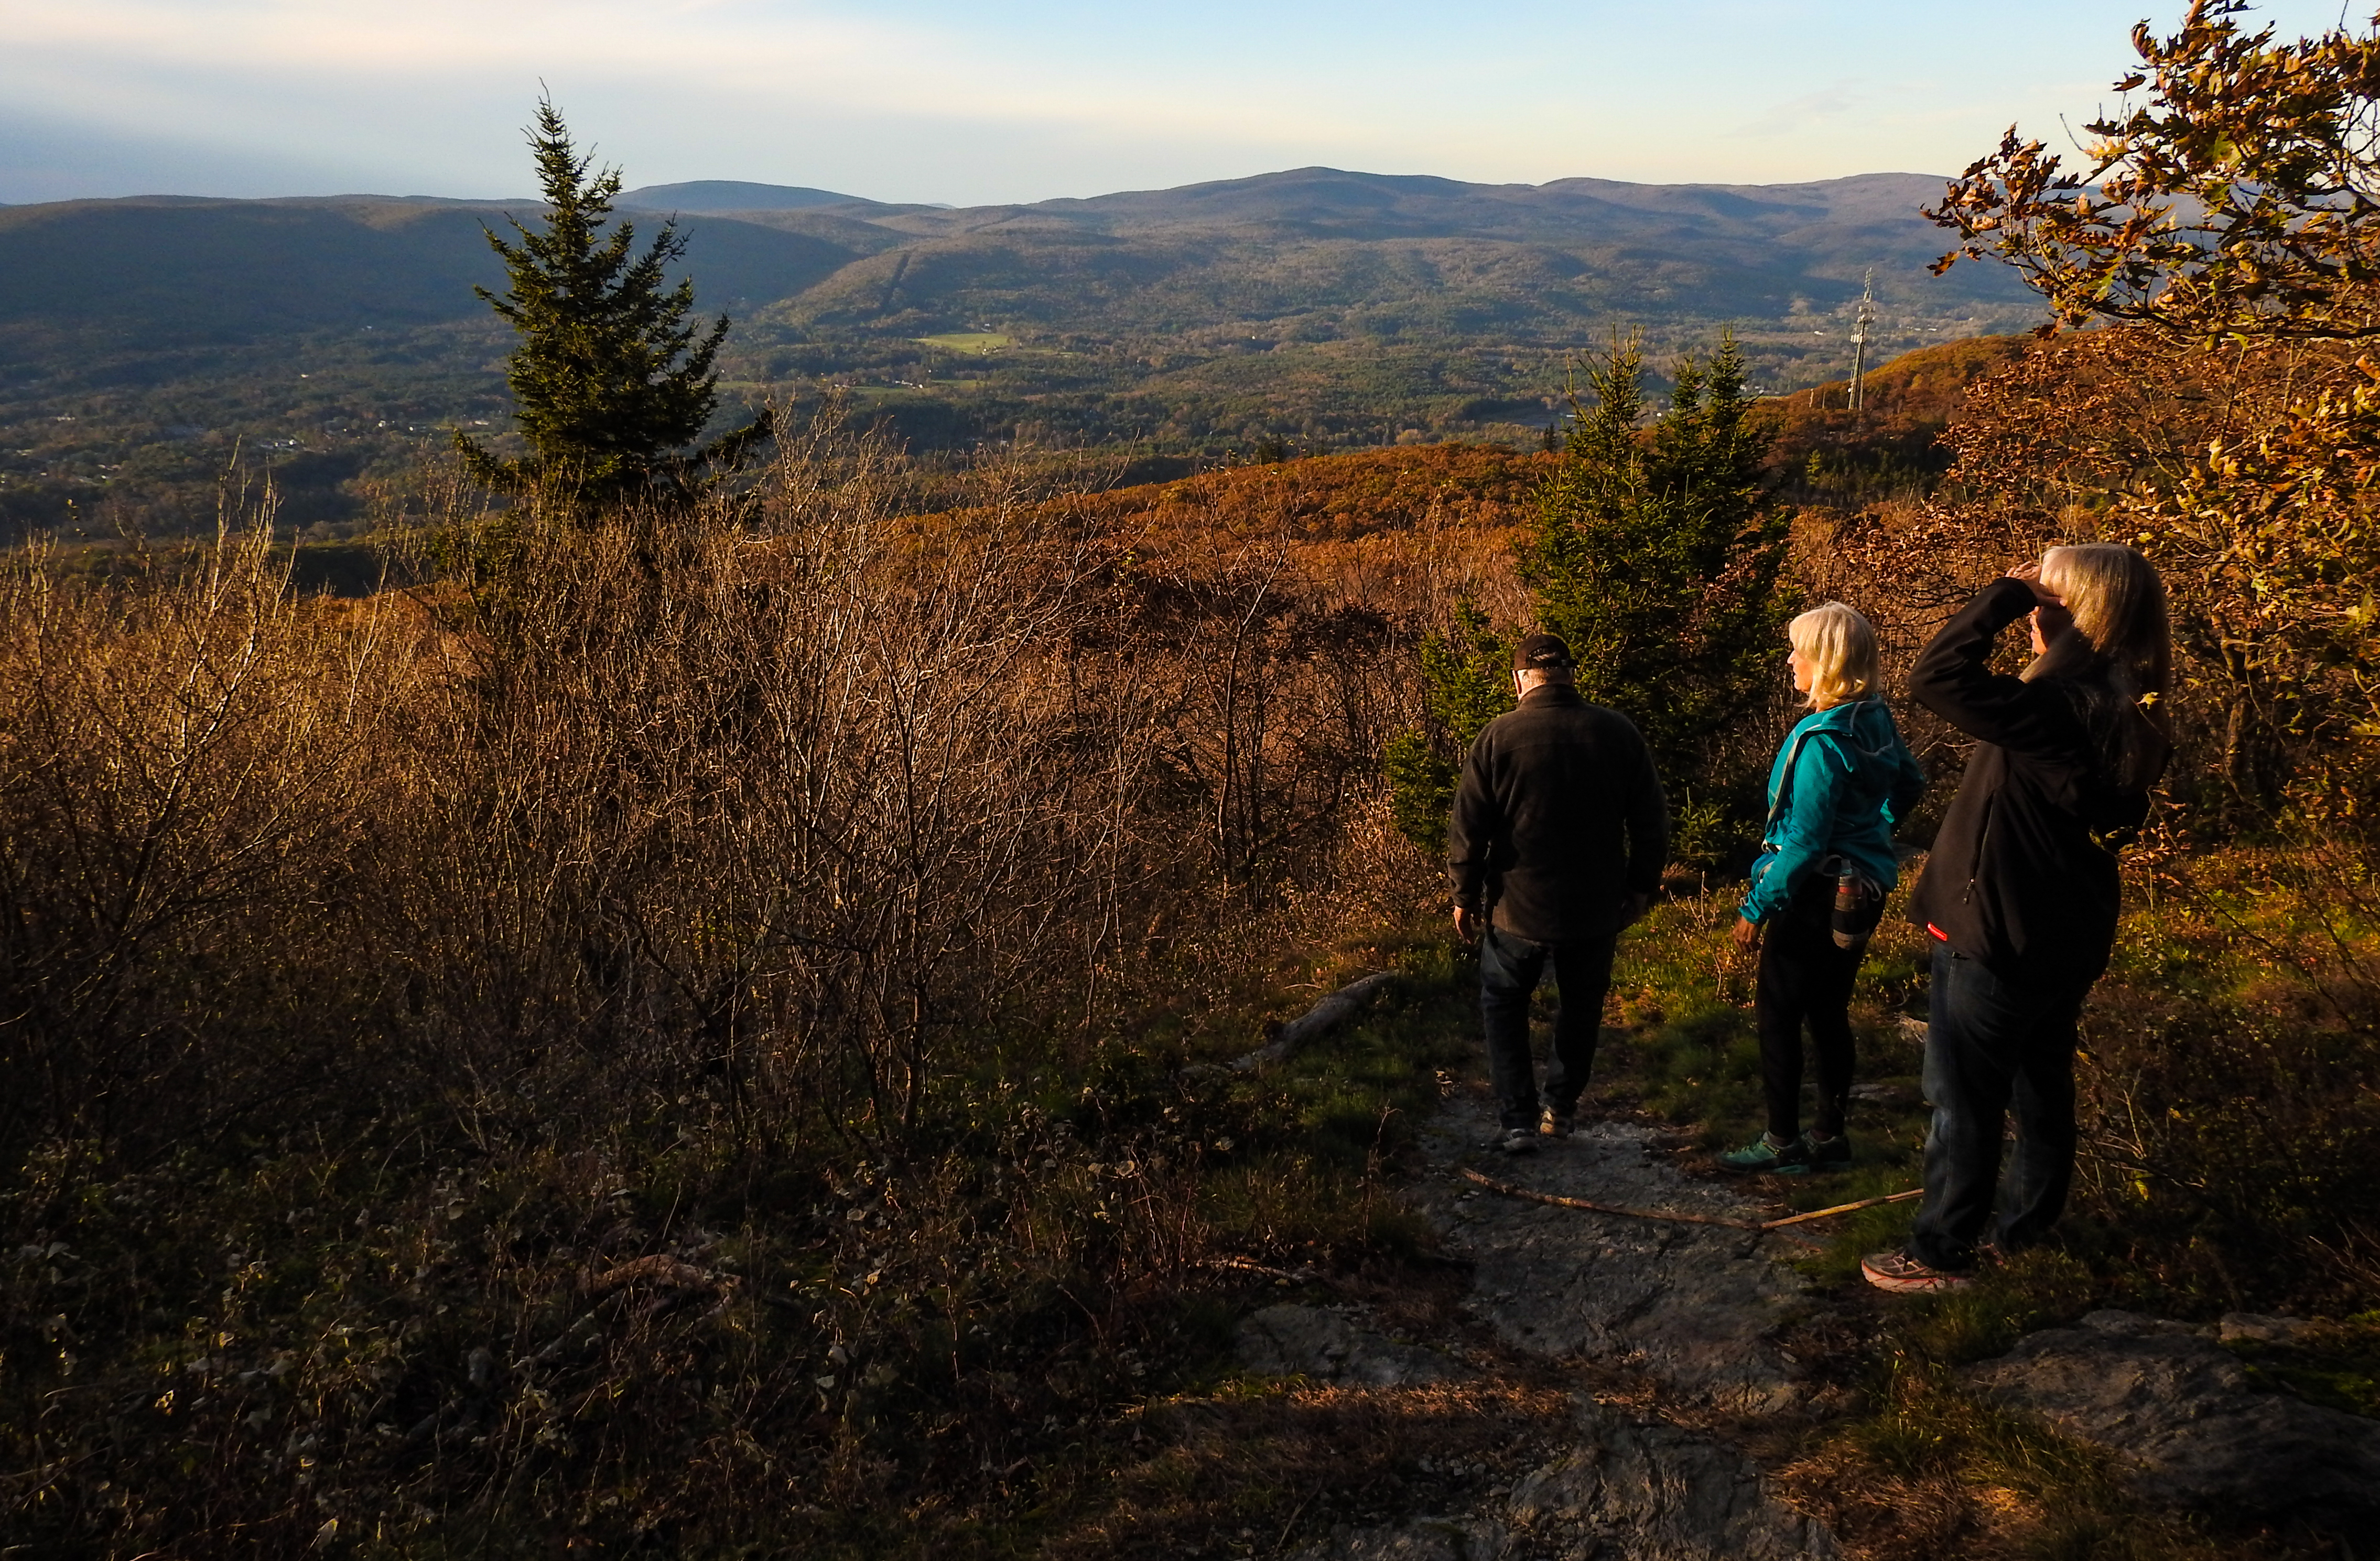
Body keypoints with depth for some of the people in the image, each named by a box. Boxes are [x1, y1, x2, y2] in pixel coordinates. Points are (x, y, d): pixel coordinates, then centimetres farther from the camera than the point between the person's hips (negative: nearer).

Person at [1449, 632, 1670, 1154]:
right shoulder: (1618, 732, -4)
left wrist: (1466, 897, 4)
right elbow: (1651, 822, 2)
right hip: (1596, 910, 2)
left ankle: (1517, 1121, 9)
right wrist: (1640, 886, 14)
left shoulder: (1499, 737, -12)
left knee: (1503, 1005, 15)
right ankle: (1562, 1109, 32)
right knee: (1581, 1007, 22)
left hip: (1518, 908, -2)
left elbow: (1468, 829, -8)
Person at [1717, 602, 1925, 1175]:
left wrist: (1757, 905, -18)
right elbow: (1909, 784, 20)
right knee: (1828, 1013, 16)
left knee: (1778, 1012, 3)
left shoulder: (1823, 740, -23)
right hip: (1859, 893, 9)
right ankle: (1830, 1137, 25)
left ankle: (1783, 1143, 10)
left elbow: (1804, 841, -23)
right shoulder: (1876, 721, 3)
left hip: (1817, 896, -9)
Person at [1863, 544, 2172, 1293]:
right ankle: (2033, 1224, 36)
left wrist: (2007, 593, -23)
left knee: (1964, 1098, 4)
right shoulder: (2119, 713, 1)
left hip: (1998, 936, -9)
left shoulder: (2061, 709, -27)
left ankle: (1941, 1253, 15)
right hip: (2062, 934, 9)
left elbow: (1938, 677, -32)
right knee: (2041, 1082, 21)